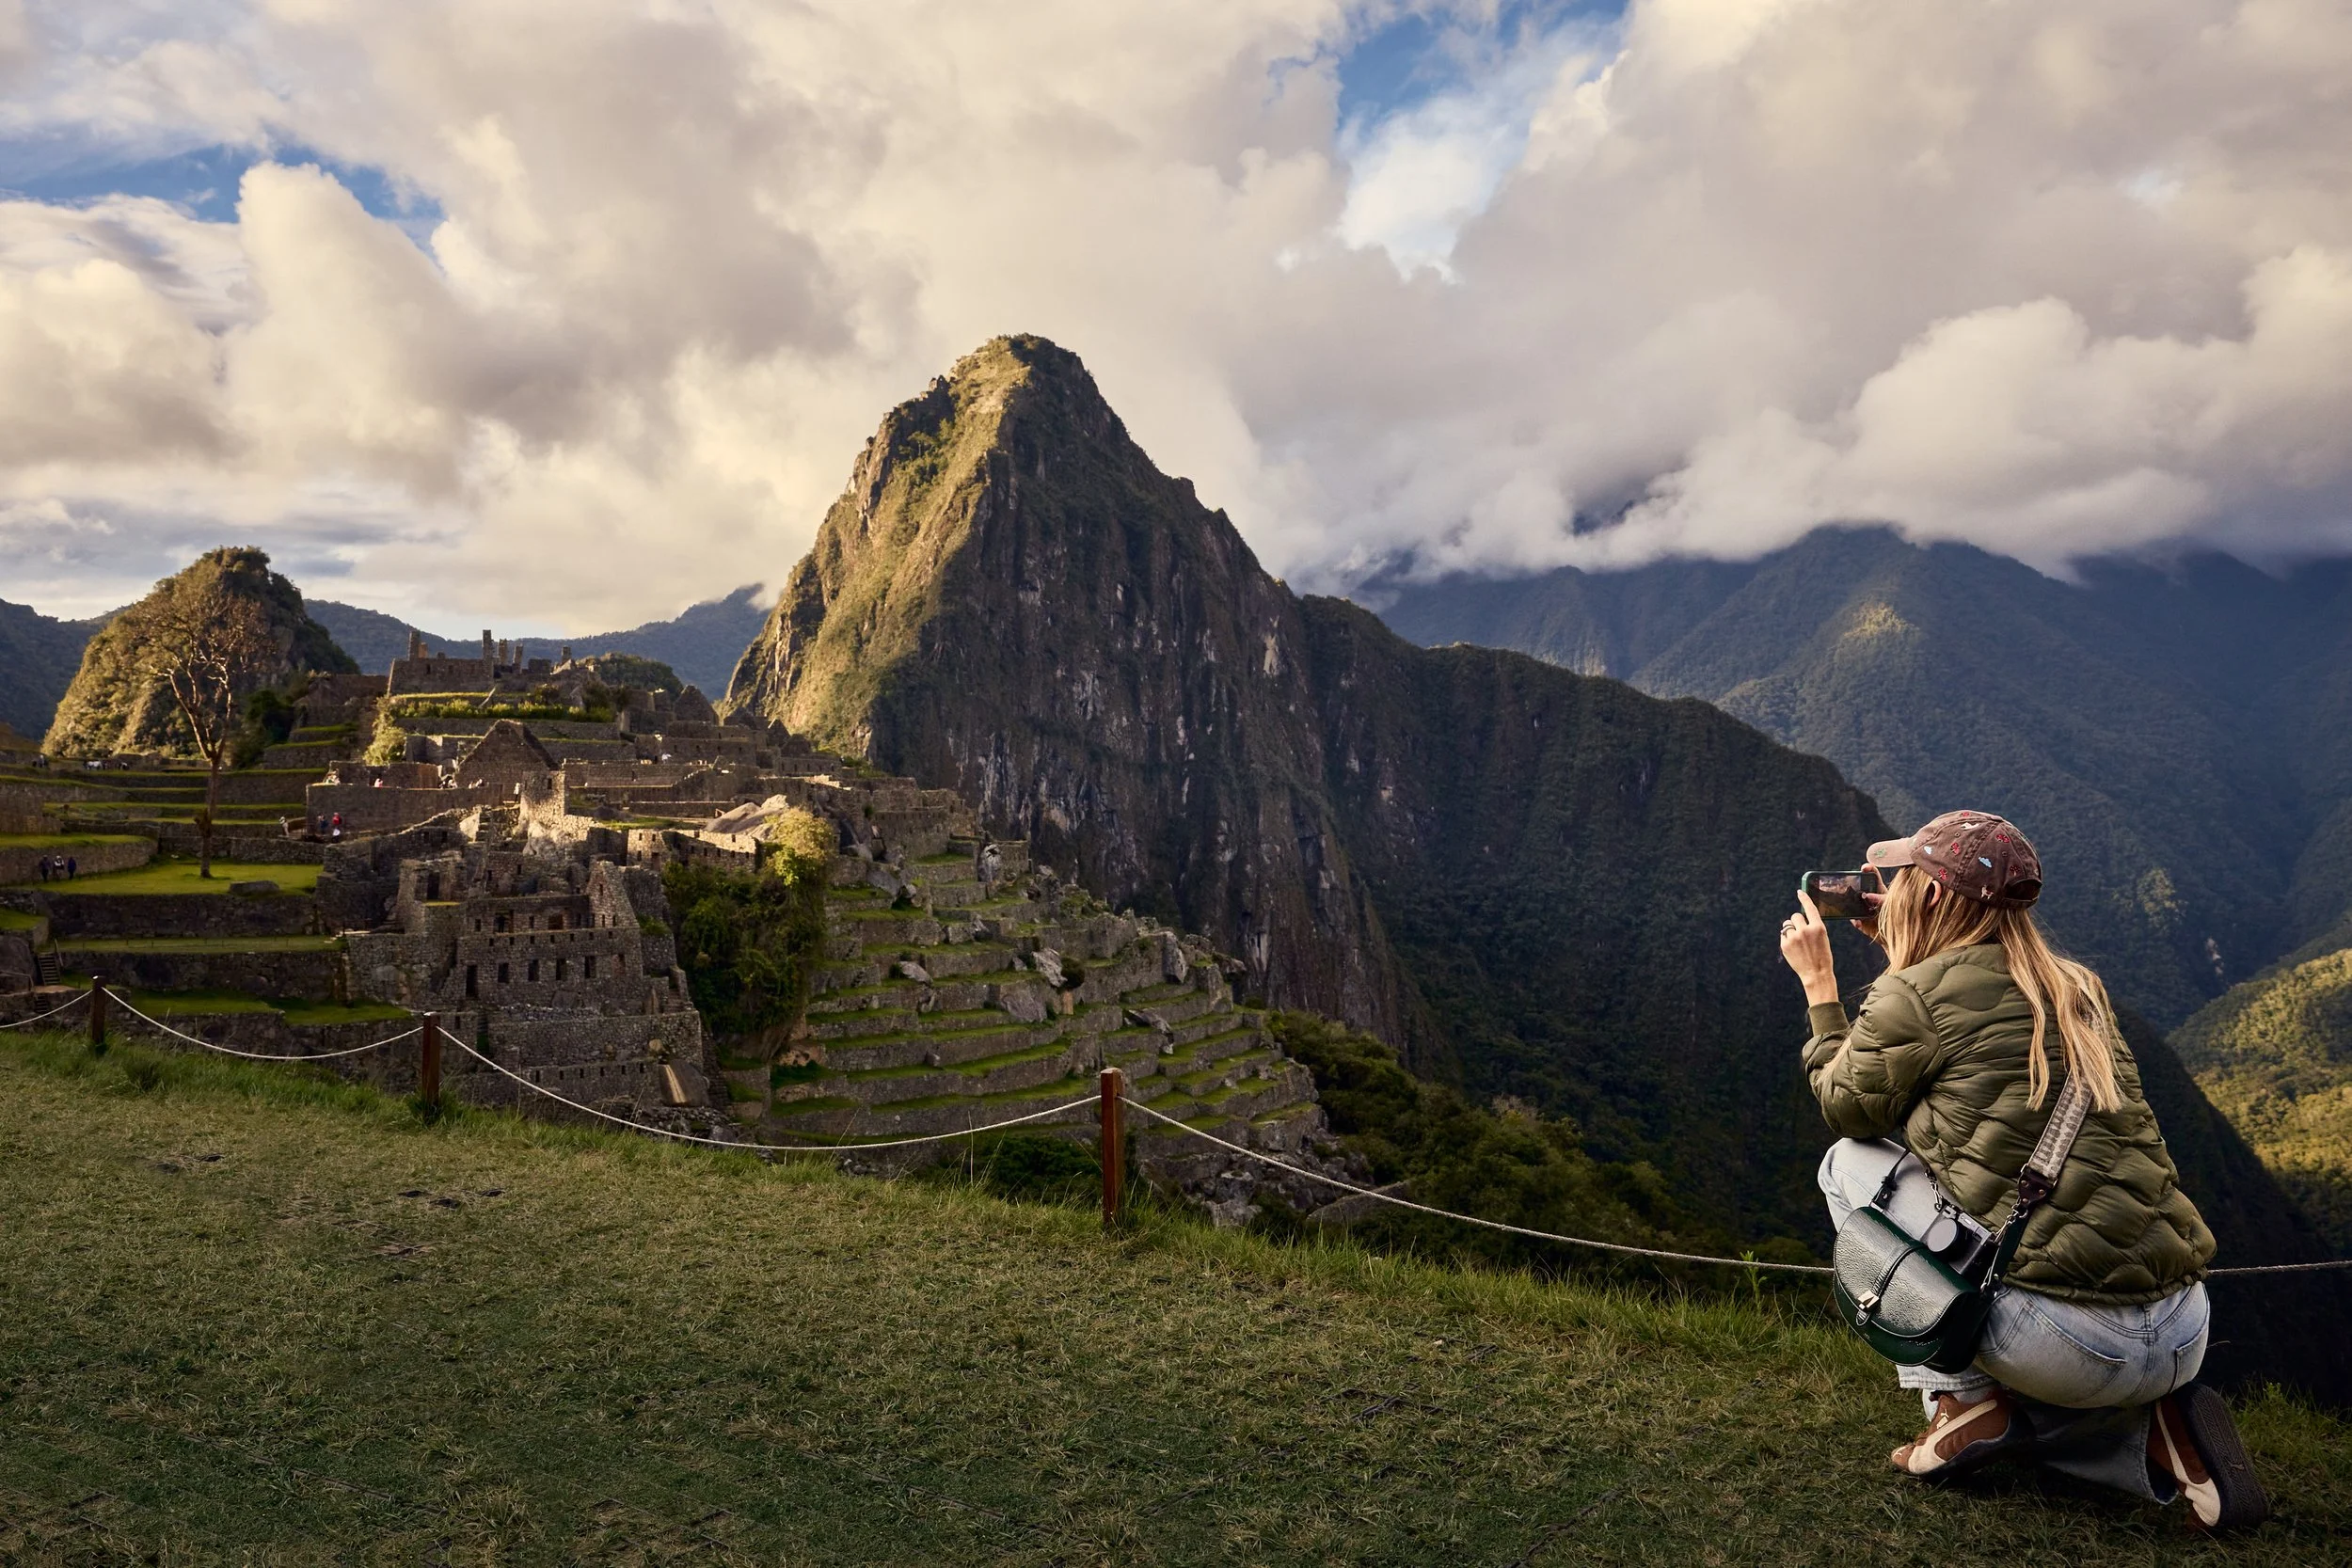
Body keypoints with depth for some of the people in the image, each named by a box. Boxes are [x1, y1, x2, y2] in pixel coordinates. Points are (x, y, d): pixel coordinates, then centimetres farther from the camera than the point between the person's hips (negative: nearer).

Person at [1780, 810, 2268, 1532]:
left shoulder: (1914, 997, -8)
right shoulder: (2076, 987, 13)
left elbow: (1845, 1109, 9)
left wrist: (1819, 984, 18)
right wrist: (1897, 952, 30)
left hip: (2062, 1340, -7)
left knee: (1852, 1163, 12)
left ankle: (1965, 1402, 7)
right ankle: (2153, 1433, 8)